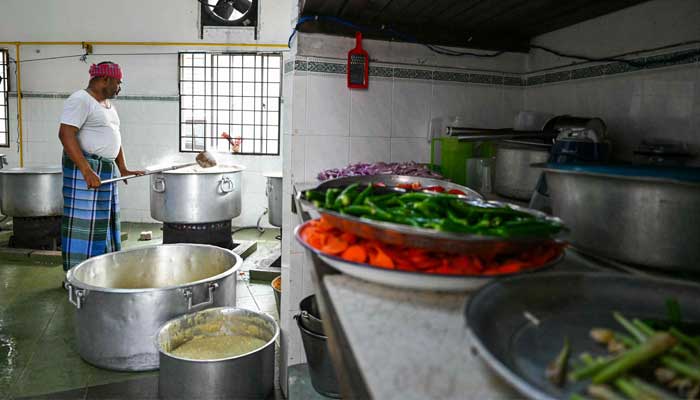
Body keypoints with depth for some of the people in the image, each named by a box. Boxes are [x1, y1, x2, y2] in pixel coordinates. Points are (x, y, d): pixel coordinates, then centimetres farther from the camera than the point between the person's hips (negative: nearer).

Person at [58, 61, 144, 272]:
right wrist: (86, 170, -27)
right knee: (83, 221, -6)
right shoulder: (80, 100, -11)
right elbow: (66, 134, -21)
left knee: (105, 220, 13)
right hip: (84, 168, -9)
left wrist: (123, 168, 13)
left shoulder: (107, 104, 17)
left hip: (107, 169, 10)